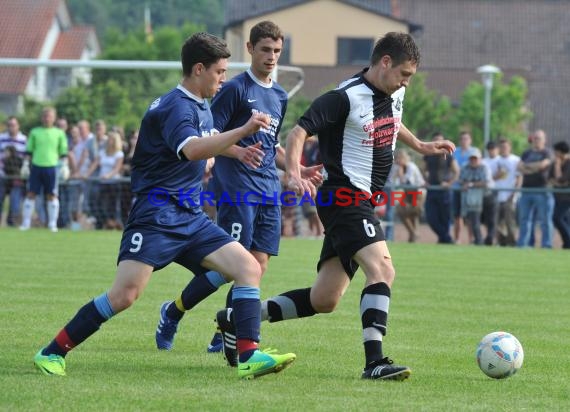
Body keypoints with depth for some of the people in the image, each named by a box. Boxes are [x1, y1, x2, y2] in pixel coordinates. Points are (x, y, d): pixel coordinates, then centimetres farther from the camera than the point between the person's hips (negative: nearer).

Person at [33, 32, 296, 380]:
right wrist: (243, 131, -39)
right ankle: (52, 353, -2)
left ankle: (249, 356, -10)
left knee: (249, 268, -6)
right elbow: (192, 149, -34)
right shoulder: (176, 106, -13)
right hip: (157, 216, -9)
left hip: (191, 217, 9)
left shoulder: (202, 106, 16)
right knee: (124, 296, -15)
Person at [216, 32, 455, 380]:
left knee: (323, 301, 9)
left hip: (363, 203, 9)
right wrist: (294, 174, -36)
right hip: (344, 197, -9)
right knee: (383, 270, -26)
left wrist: (420, 146, 31)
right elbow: (299, 132, -22)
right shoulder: (346, 98, -15)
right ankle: (374, 360, -31)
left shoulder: (395, 94, 11)